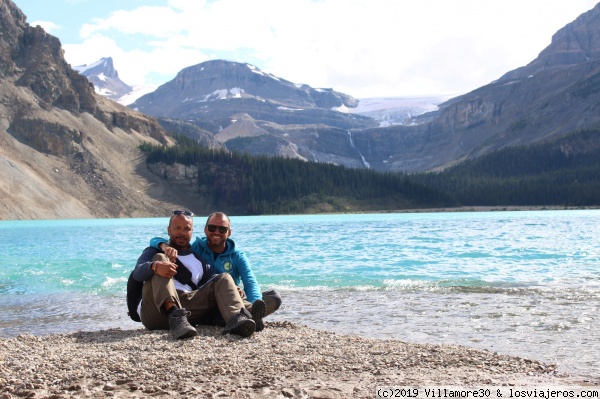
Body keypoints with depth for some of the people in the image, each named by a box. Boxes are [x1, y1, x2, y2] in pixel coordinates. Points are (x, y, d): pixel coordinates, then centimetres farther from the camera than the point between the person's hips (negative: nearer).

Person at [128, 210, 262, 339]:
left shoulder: (200, 260, 29)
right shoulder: (154, 252, 22)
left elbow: (215, 281, 14)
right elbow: (137, 273, 0)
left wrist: (230, 290, -11)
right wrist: (155, 266, -25)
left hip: (187, 307, 2)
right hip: (154, 310, -2)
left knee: (223, 278, -8)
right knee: (160, 258, -17)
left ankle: (236, 319, -43)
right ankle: (175, 316, -43)